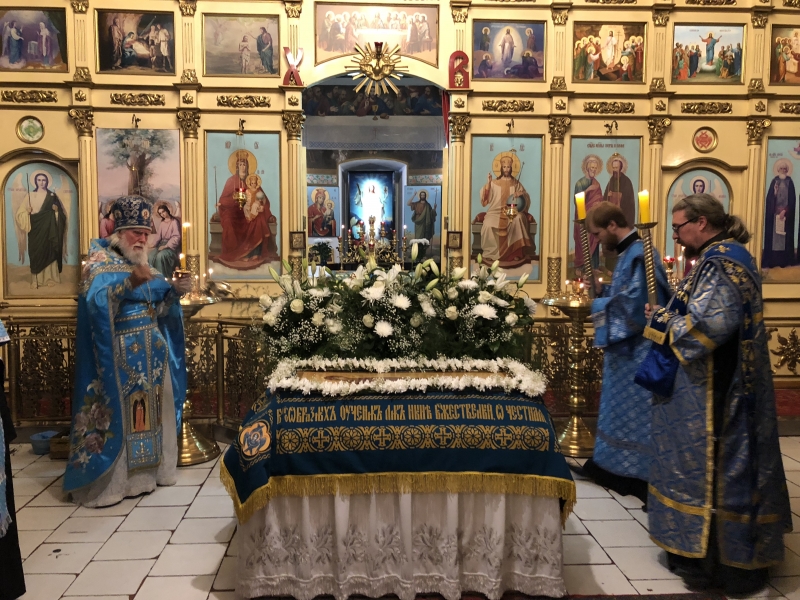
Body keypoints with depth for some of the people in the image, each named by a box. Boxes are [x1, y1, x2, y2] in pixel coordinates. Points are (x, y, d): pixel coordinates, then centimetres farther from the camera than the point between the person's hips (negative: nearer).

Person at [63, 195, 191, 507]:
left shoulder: (145, 264, 14)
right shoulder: (100, 262, -6)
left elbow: (161, 307, 12)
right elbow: (95, 301, -24)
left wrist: (175, 290, -6)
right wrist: (130, 283, -35)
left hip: (151, 352, 7)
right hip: (118, 355, -7)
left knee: (152, 409, 10)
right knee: (117, 412, -4)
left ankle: (147, 471, 21)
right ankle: (108, 482, 5)